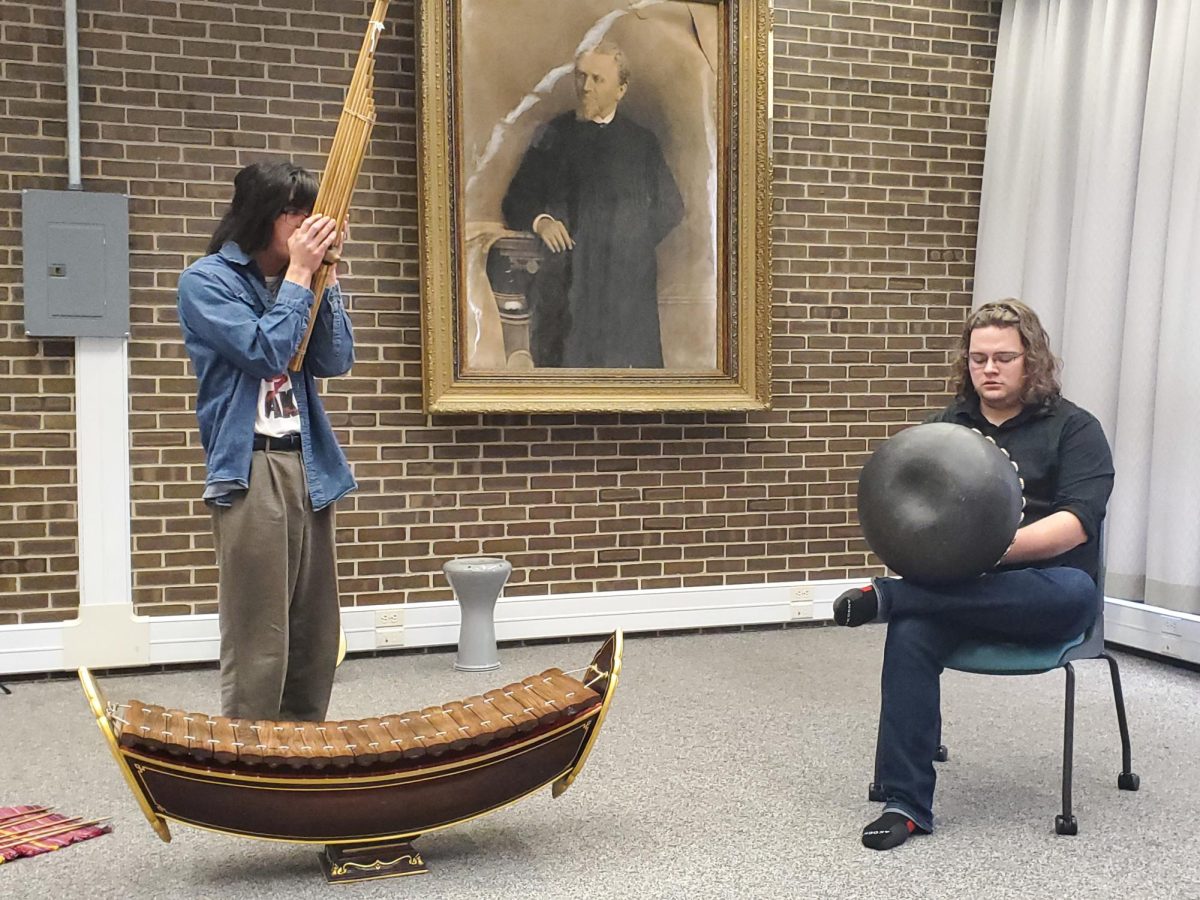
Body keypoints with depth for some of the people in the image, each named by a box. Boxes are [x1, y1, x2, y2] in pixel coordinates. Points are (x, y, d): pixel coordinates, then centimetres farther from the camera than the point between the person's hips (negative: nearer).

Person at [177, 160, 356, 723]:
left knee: (316, 638, 9)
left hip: (309, 466, 6)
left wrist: (323, 275, 0)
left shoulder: (288, 282, 14)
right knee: (258, 645, -7)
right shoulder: (206, 281, -2)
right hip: (252, 471, -6)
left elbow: (334, 362, 5)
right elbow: (264, 352, -13)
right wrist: (299, 274, -6)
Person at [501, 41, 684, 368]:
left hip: (626, 289, 0)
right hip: (563, 287, 0)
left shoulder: (641, 142, 11)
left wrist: (635, 244, 0)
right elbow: (515, 201, 12)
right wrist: (539, 220, -9)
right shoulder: (551, 136, 12)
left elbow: (670, 209, 13)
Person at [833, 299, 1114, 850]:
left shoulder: (1073, 428, 5)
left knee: (1075, 591, -37)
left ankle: (887, 597, -35)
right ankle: (905, 804, -25)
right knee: (910, 635, -30)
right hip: (951, 585, 2)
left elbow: (1077, 522, -9)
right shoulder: (944, 427, 17)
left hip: (1042, 588, -2)